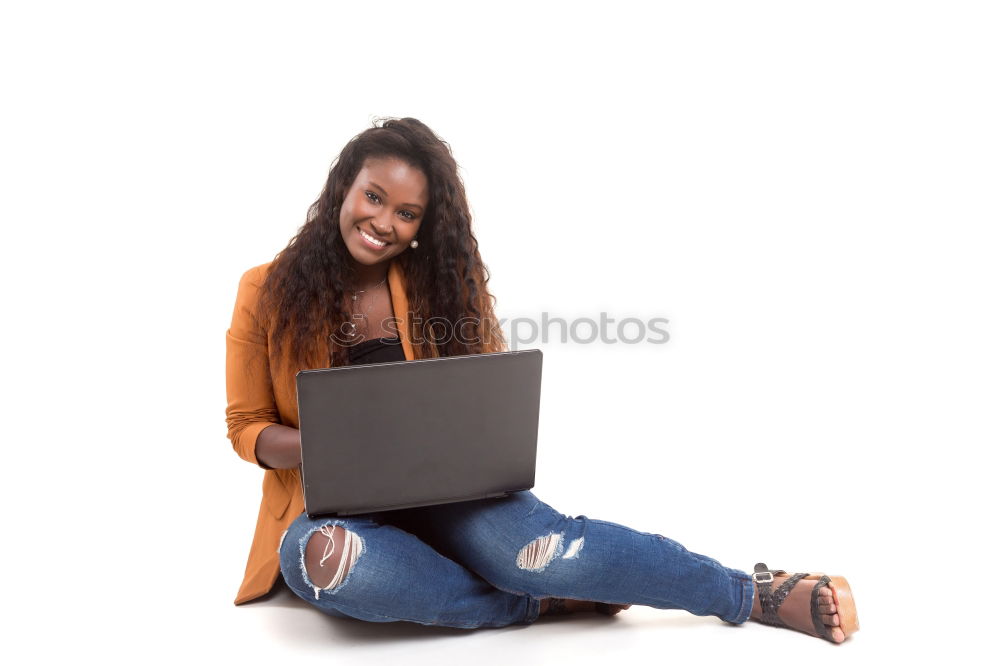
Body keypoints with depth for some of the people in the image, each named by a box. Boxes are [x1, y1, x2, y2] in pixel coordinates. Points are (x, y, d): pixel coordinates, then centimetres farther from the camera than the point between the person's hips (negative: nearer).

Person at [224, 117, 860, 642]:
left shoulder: (440, 282, 4)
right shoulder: (267, 292, -2)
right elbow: (247, 427, 2)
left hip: (444, 484, 1)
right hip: (330, 505, 0)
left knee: (538, 543, -31)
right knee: (321, 557, -38)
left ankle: (756, 593, -19)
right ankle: (540, 602, -23)